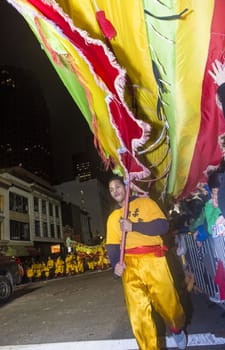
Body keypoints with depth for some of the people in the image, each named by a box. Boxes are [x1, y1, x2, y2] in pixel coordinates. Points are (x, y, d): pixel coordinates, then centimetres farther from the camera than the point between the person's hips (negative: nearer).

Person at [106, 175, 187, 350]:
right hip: (130, 265, 2)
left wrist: (133, 226, -11)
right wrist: (116, 263, -9)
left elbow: (163, 225, -5)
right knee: (137, 312, -1)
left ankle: (177, 329, 39)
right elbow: (112, 246, 11)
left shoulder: (145, 202, 8)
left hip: (153, 259, -2)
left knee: (169, 304, 6)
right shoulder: (113, 217, 17)